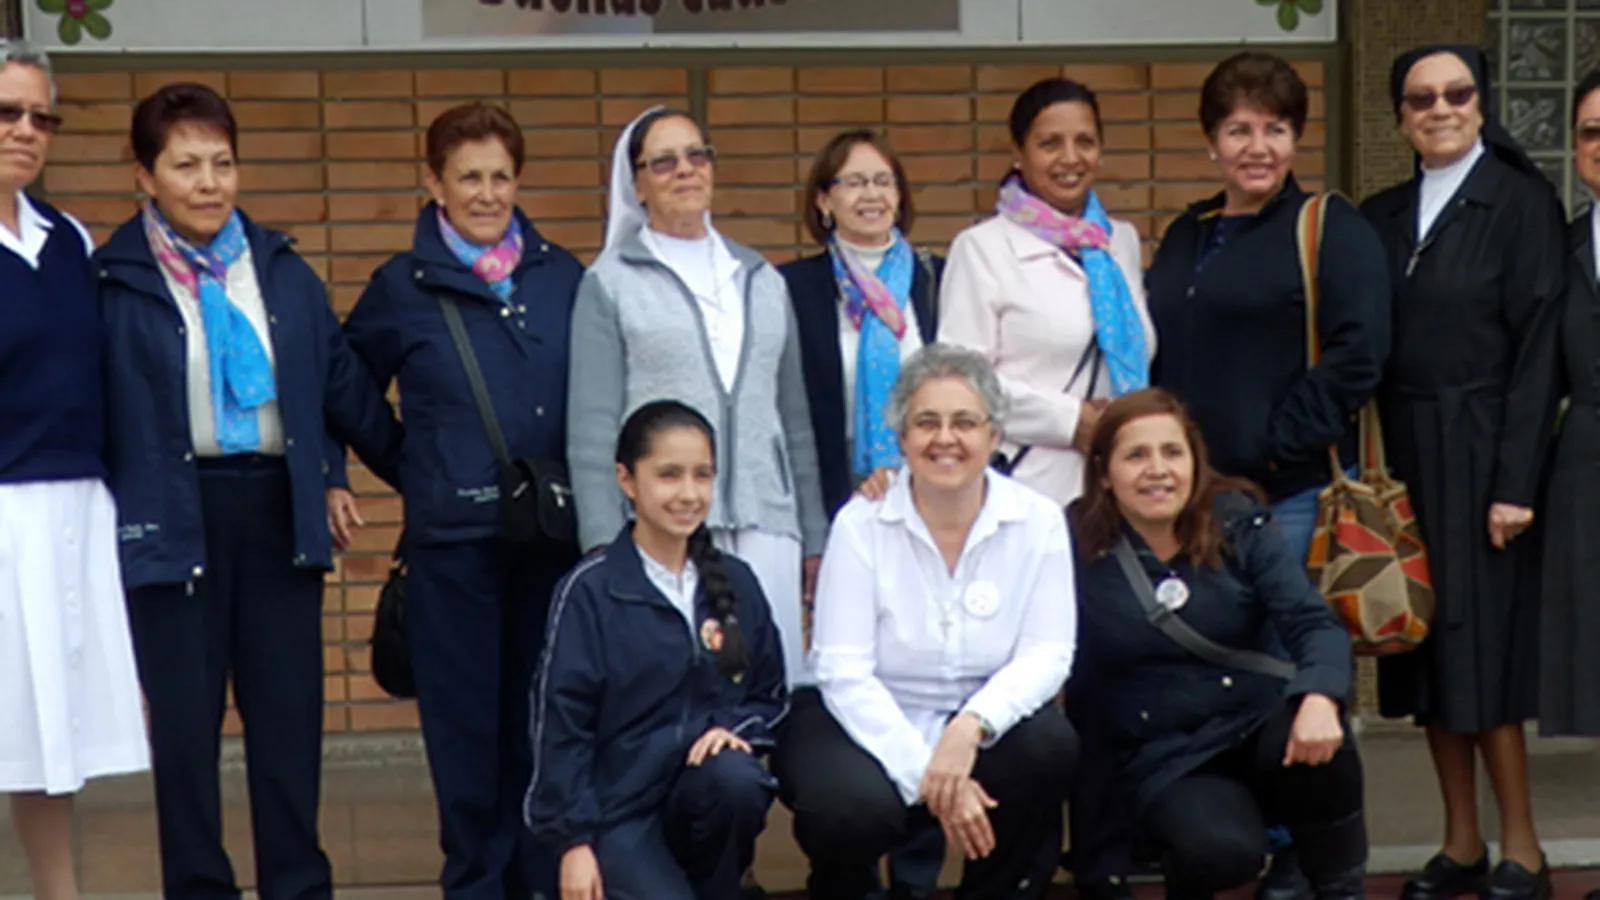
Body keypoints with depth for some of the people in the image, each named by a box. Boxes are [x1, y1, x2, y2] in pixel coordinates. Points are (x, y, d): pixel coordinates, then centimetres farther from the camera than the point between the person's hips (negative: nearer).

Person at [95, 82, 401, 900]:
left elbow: (342, 382, 14)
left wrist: (385, 474, 15)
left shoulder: (280, 267, 10)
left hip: (278, 507, 3)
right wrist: (118, 508, -8)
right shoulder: (116, 279, -3)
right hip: (172, 518, -3)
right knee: (185, 719, 5)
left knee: (291, 711, 8)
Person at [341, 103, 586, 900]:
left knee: (546, 712, 8)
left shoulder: (561, 275, 7)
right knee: (466, 716, 4)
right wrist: (413, 468, 8)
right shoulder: (402, 286, 2)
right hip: (451, 536, -2)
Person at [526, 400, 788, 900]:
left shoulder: (736, 583, 5)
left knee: (734, 780, -31)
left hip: (706, 790, 3)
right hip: (618, 806, -3)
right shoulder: (591, 591, -7)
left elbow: (770, 693, 14)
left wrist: (735, 728, -9)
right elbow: (561, 720, -6)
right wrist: (573, 840, -8)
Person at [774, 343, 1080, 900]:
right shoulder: (860, 524, -10)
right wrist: (927, 776, -24)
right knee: (851, 807, -33)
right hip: (868, 723, -2)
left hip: (981, 731, 2)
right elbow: (844, 673, -14)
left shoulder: (1038, 521, -4)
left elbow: (1047, 653, -9)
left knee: (1050, 745, -29)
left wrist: (973, 724, -28)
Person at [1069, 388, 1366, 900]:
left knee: (1319, 737, -32)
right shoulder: (1076, 548, -6)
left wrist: (1319, 697, -31)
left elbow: (1313, 622, -12)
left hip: (1260, 724, 2)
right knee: (1223, 849, -32)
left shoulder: (1238, 522, -2)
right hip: (1165, 760, -2)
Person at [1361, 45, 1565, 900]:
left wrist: (1515, 482, -15)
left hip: (1479, 454, -5)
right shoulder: (1382, 216, 10)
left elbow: (1538, 348, -10)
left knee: (1481, 652, -4)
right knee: (1427, 652, 8)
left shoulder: (1521, 202, -5)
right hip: (1404, 455, 5)